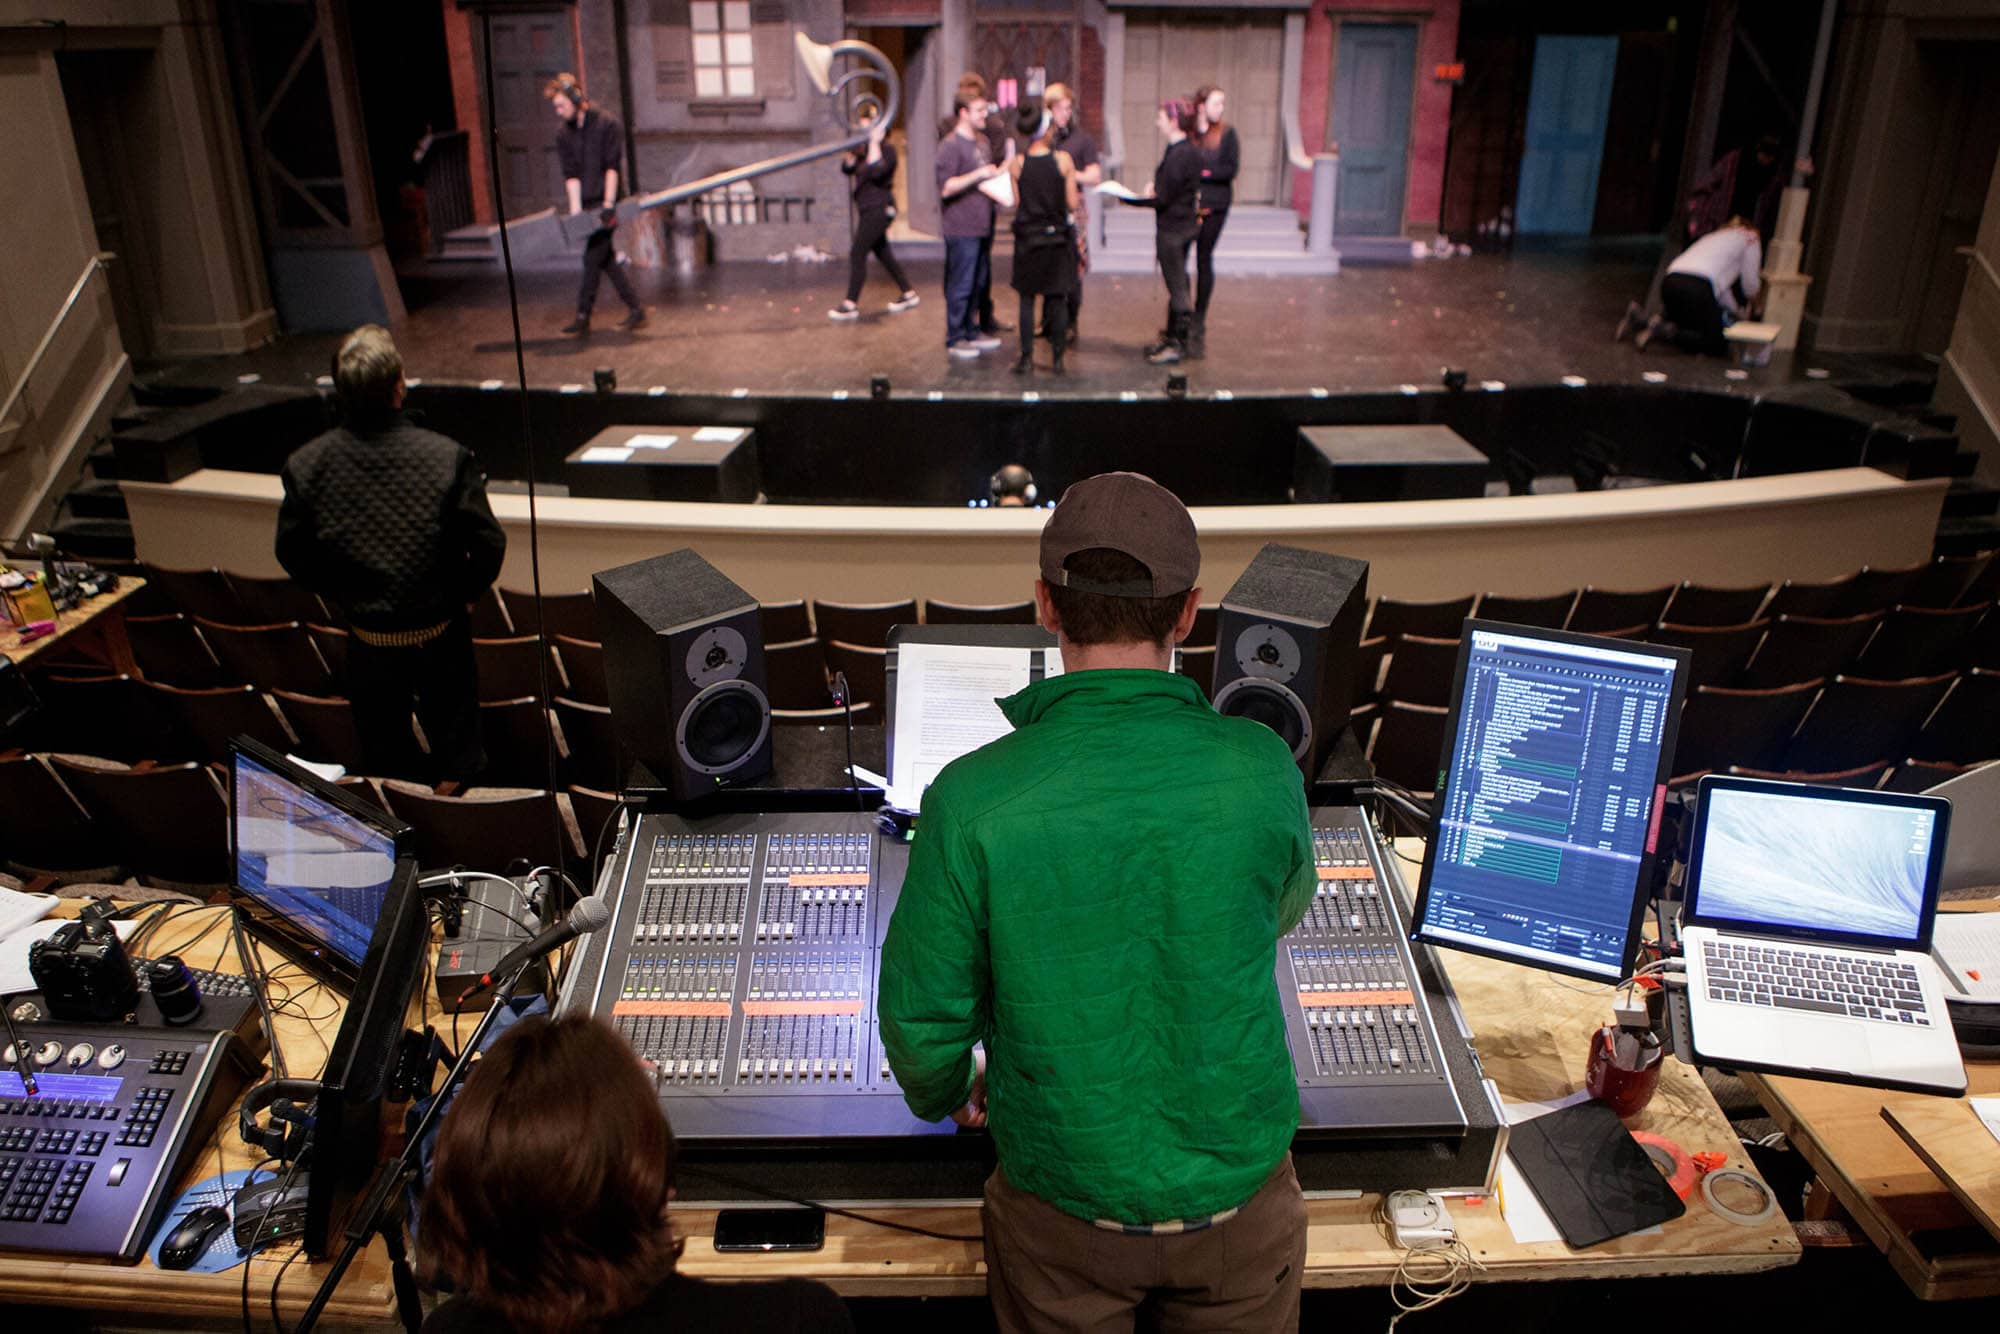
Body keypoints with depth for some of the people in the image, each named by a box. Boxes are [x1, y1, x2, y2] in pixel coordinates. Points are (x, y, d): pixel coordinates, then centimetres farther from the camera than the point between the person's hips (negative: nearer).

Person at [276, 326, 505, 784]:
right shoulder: (448, 458, -22)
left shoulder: (306, 467, -15)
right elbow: (488, 545, -16)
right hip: (441, 637, -1)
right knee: (459, 756, 19)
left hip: (368, 642, 2)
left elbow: (292, 554, -3)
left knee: (385, 757, 22)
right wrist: (463, 594, 3)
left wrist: (344, 596, 14)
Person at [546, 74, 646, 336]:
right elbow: (570, 174, 2)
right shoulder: (563, 134, 8)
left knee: (593, 258, -7)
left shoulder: (607, 125, -7)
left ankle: (583, 316, -2)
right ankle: (635, 309, 14)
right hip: (586, 203, 6)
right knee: (606, 259, 7)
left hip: (605, 202, -6)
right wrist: (575, 209, -8)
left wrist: (608, 204, -17)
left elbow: (612, 167, -11)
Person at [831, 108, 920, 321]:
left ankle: (850, 305, -9)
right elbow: (847, 167, 6)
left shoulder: (887, 149, -13)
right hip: (868, 209, 10)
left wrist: (874, 142, -26)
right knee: (882, 253, 17)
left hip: (879, 209, -10)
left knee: (857, 253, -11)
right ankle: (908, 294, 27)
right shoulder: (865, 150, 12)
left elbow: (876, 171, -30)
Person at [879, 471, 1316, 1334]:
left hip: (1063, 1209, -1)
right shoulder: (1262, 769, -18)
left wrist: (944, 1098, 11)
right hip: (1239, 1190, 1)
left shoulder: (972, 800, -24)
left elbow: (923, 1019, -13)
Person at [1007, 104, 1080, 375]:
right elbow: (1072, 204, -7)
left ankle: (1027, 357, 6)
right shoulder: (1063, 160, -9)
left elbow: (1015, 204, -2)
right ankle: (1058, 358, 10)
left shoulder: (1016, 164, -6)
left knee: (1027, 299, 8)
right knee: (1058, 299, 7)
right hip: (1057, 236, 0)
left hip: (1027, 238, 0)